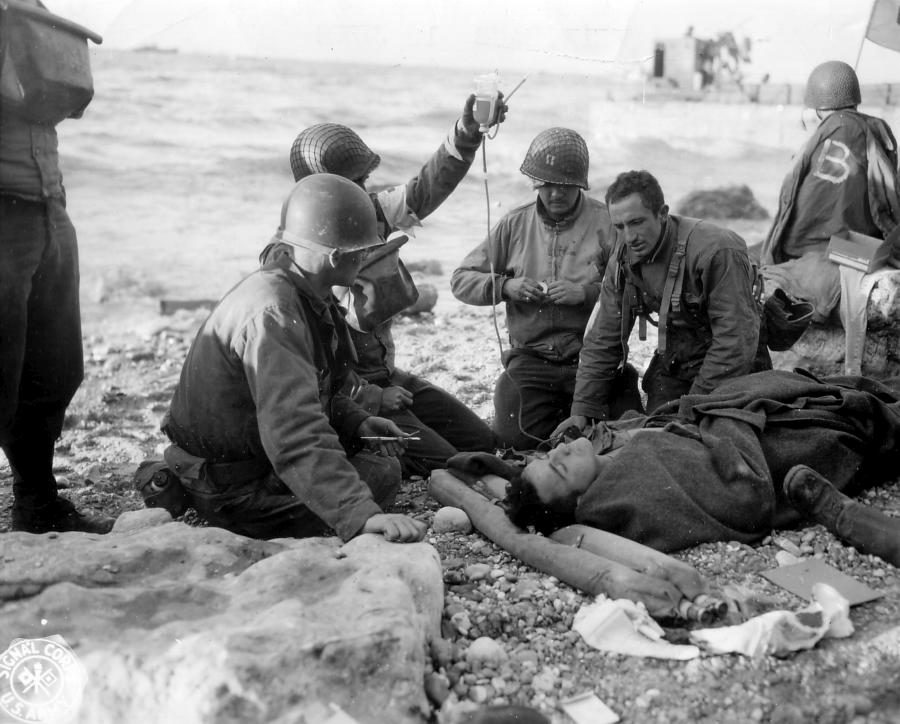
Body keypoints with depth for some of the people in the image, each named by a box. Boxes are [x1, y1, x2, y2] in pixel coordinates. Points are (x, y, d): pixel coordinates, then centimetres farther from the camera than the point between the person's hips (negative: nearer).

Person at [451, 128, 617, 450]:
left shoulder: (607, 223, -2)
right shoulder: (515, 224, 7)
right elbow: (461, 279, 9)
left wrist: (587, 293, -21)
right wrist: (505, 286, -9)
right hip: (531, 358, 2)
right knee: (513, 437, -13)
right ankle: (562, 412, 19)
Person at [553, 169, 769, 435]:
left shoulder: (717, 251, -26)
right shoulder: (623, 261, -4)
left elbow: (736, 341, -26)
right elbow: (603, 340, 2)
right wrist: (582, 410, -6)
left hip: (732, 375, -5)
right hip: (672, 367, 5)